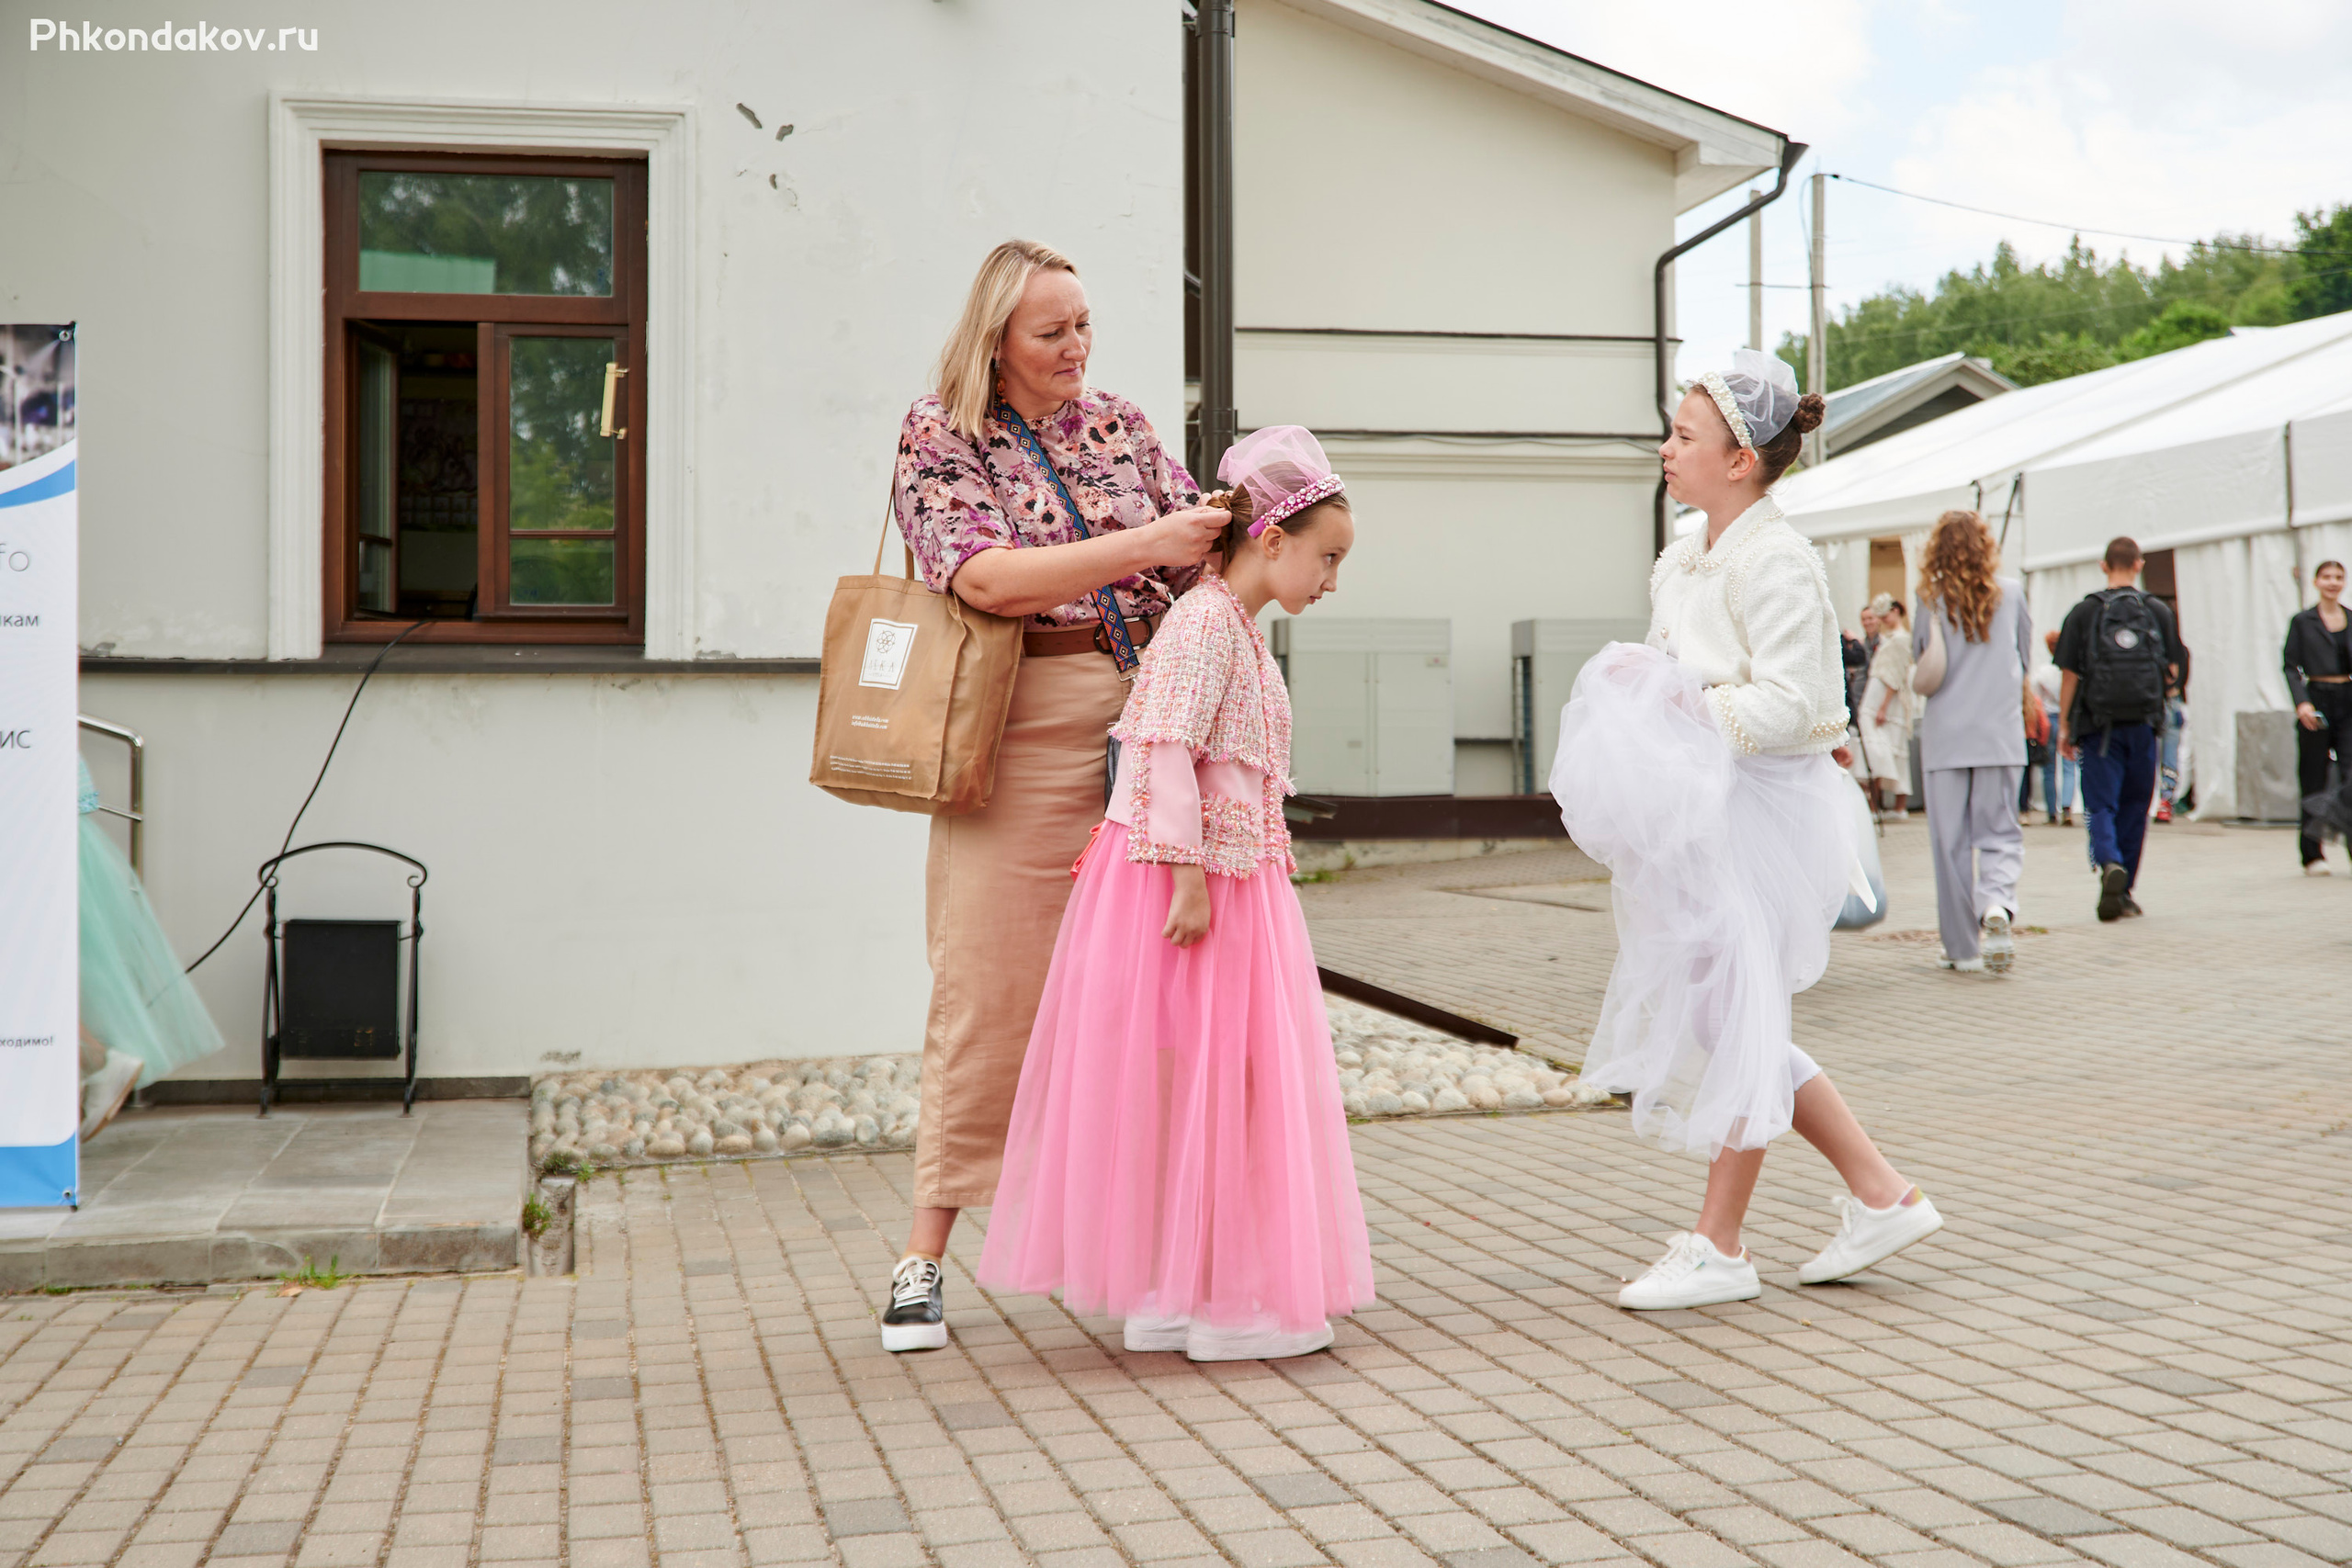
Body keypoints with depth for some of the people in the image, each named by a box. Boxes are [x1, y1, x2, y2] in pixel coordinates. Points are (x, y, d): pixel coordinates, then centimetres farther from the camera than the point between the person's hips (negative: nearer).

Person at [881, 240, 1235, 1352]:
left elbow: (1194, 563, 15)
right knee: (988, 991, -3)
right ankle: (925, 1256, 7)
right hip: (1021, 731, -4)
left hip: (1142, 719, 4)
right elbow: (986, 575, -15)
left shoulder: (1120, 425, 15)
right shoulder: (938, 436, 1)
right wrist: (1144, 544, -20)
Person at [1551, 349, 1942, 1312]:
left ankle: (1718, 1246, 8)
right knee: (1737, 1022, 13)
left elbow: (1788, 702, -20)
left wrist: (1688, 713, -22)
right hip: (1705, 810, 10)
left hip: (1762, 805, -10)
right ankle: (1881, 1195, 22)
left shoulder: (1775, 562, -15)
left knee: (1731, 1014, -2)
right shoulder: (1686, 558, 13)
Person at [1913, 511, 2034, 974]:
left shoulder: (1932, 600, -4)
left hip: (1945, 736, -1)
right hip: (2001, 732, 1)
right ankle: (1997, 904, -21)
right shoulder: (2011, 592, 2)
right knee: (1999, 832, 7)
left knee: (1951, 840, 6)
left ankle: (1962, 945, 8)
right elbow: (2025, 658, 13)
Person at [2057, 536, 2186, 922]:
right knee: (2134, 807, 13)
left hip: (2099, 725, -2)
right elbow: (2174, 670, 4)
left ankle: (2110, 864, -27)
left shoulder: (2084, 612, -2)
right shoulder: (2158, 612, 2)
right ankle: (2124, 891, 18)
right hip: (2142, 724, 2)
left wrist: (2064, 726, 3)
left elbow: (2069, 674, -4)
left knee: (2101, 805, 1)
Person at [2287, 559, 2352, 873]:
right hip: (2317, 699, -2)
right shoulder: (2302, 621, 3)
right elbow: (2291, 666, -1)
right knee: (2314, 780, 2)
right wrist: (2301, 702, -14)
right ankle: (2312, 855, 9)